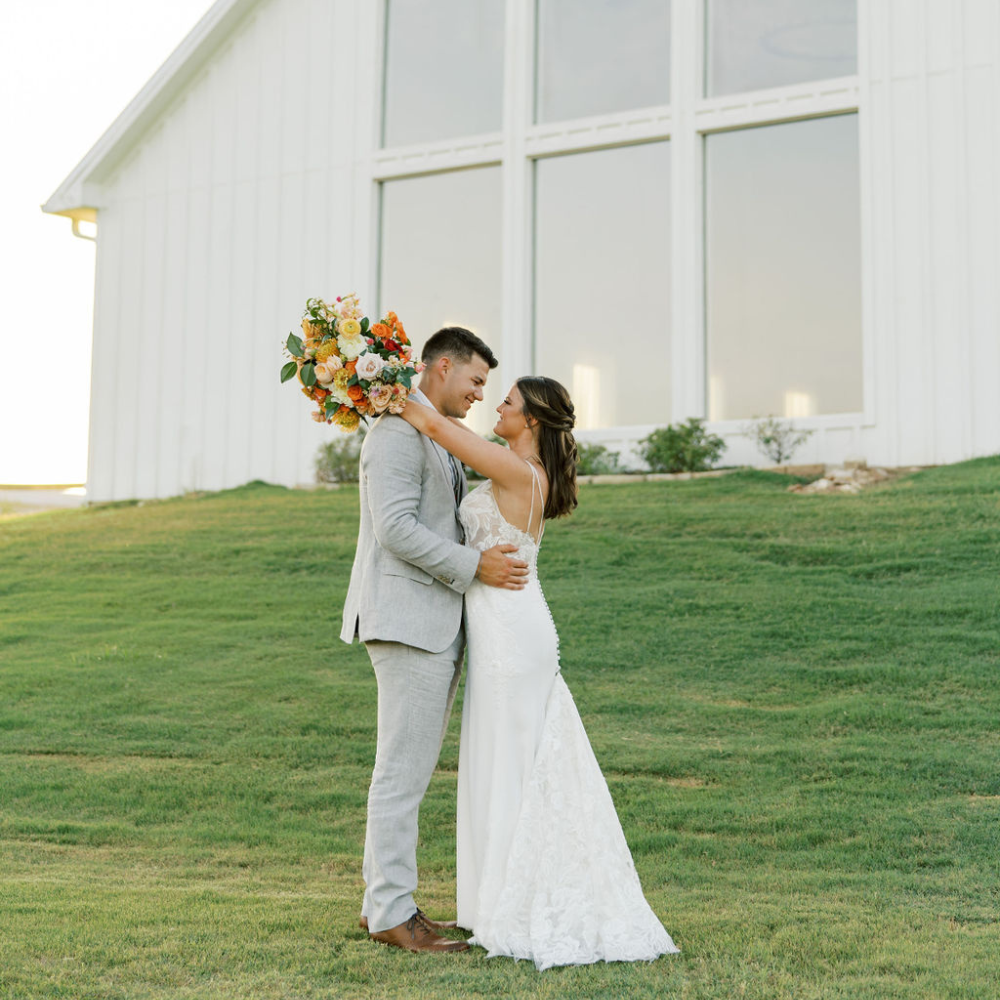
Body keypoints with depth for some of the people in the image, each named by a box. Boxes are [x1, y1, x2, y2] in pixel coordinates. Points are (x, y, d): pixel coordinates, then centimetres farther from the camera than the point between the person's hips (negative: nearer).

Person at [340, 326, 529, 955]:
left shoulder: (437, 438, 22)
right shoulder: (398, 431, -11)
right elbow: (395, 528, -20)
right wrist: (475, 566, -18)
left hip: (438, 625, 10)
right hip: (408, 619, -10)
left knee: (413, 768, 11)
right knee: (403, 769, -7)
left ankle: (384, 900, 18)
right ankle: (392, 913, -1)